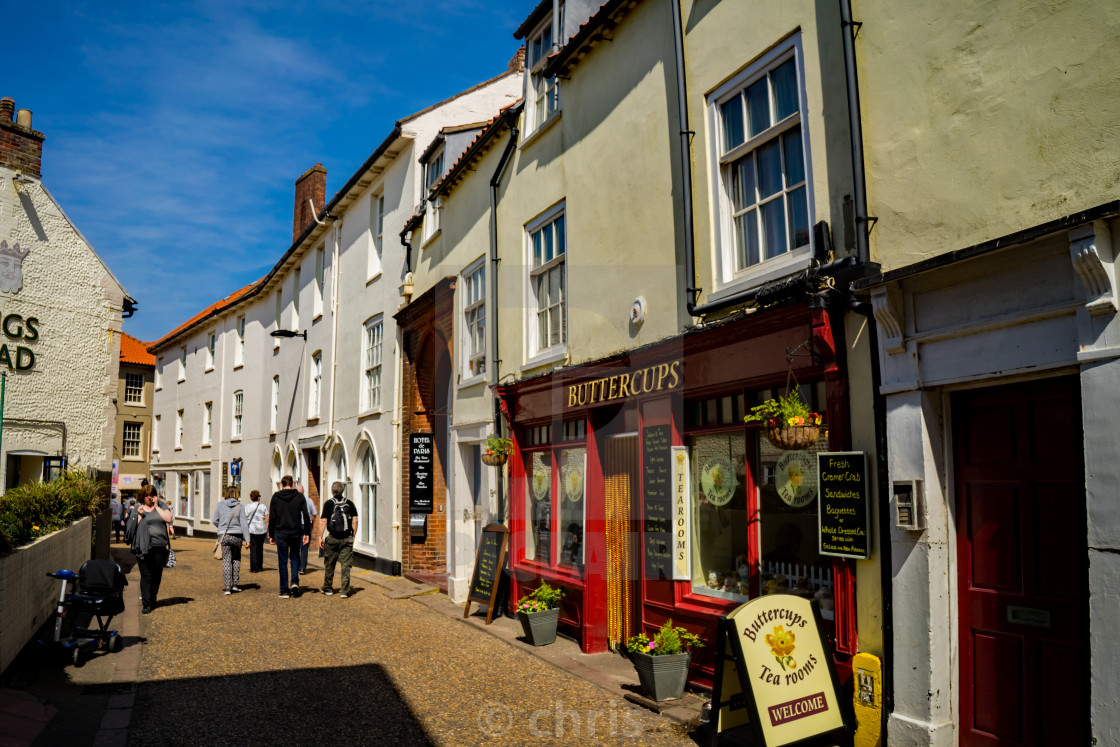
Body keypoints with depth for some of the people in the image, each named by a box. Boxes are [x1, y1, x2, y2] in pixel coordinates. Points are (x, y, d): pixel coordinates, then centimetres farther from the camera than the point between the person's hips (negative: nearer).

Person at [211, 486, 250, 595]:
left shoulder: (220, 505, -1)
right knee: (236, 559, 17)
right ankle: (235, 584, 18)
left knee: (226, 560, 4)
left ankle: (227, 587, -1)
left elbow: (214, 521, 2)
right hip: (236, 536, -1)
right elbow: (244, 524, -6)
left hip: (223, 536, 1)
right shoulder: (240, 507, -5)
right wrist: (247, 539, -5)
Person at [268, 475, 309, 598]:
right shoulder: (299, 497, 1)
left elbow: (272, 518, 0)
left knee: (283, 561, 5)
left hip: (281, 533, -1)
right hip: (296, 532, 1)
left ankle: (284, 590, 5)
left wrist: (271, 535, 6)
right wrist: (306, 533, 3)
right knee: (295, 557, 19)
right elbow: (306, 516, -2)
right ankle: (295, 581, -1)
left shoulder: (275, 497, 0)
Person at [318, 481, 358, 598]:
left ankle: (327, 588, 25)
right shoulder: (349, 503, 3)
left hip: (332, 538, -1)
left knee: (329, 564, 14)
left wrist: (320, 537, 0)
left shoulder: (328, 504, -4)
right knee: (346, 565, 2)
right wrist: (353, 536, 10)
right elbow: (355, 520, 2)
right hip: (347, 538, 1)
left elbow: (323, 521, -6)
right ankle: (345, 591, -1)